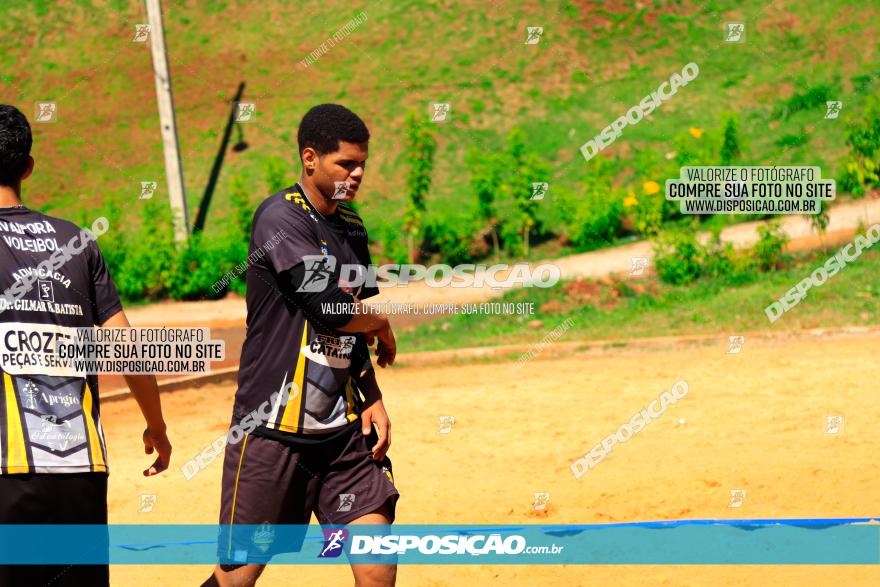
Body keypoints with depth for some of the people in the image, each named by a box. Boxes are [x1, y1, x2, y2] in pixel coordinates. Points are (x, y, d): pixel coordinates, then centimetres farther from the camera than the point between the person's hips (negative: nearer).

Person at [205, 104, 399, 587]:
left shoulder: (350, 226, 14)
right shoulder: (282, 217, -11)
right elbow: (328, 306, -21)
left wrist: (373, 399, 9)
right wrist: (382, 326, -1)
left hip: (342, 427, 7)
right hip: (273, 427, -7)